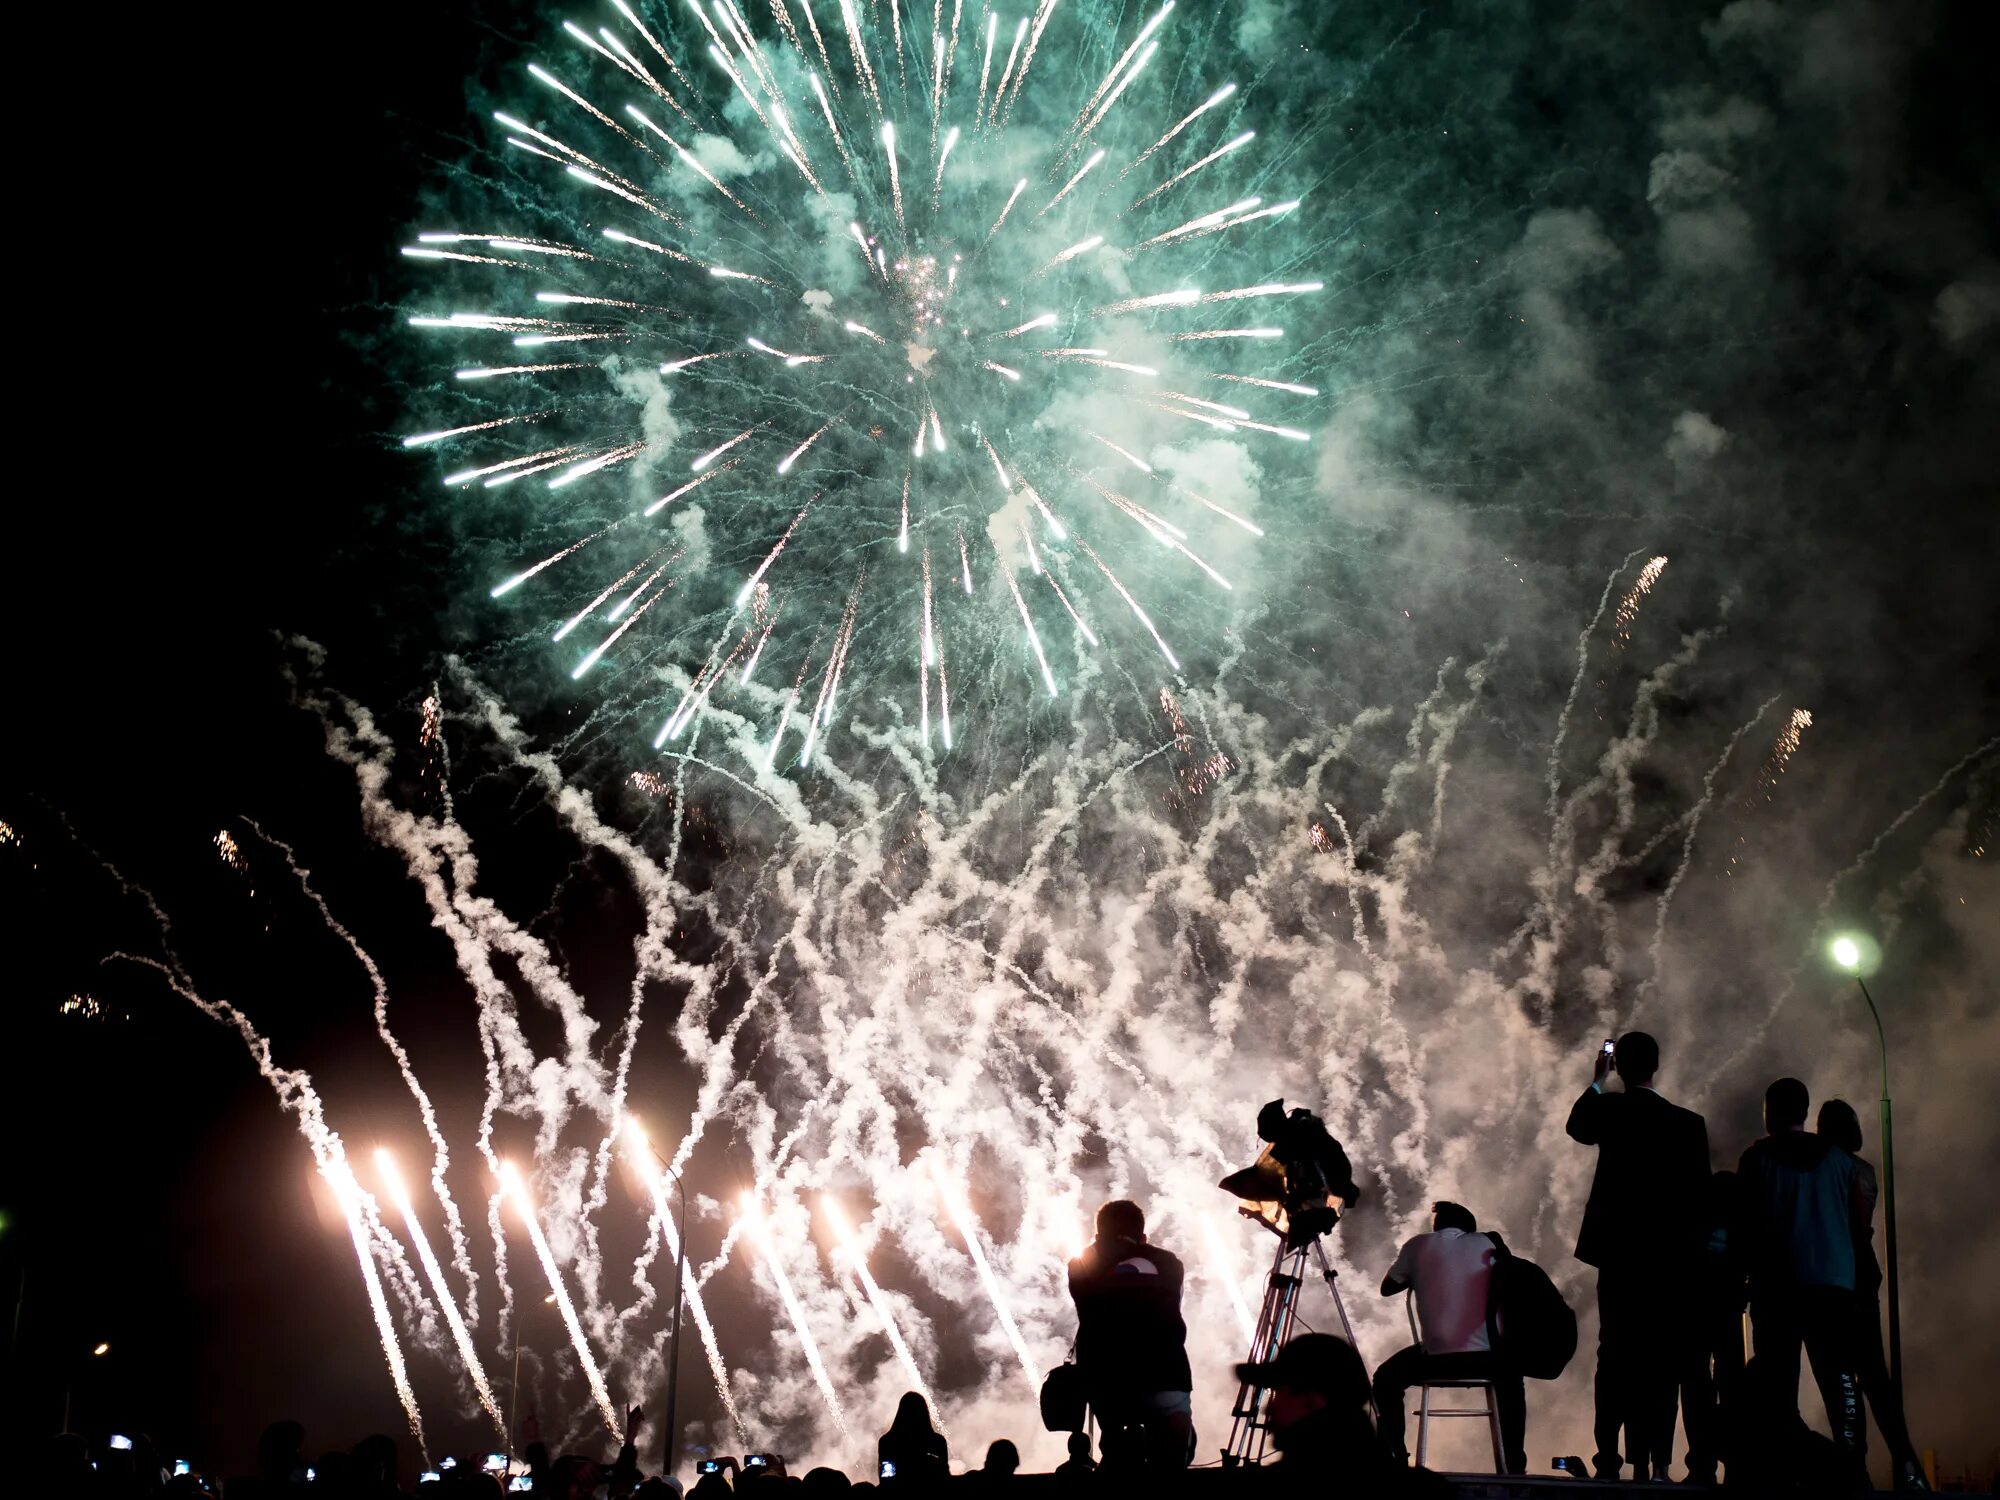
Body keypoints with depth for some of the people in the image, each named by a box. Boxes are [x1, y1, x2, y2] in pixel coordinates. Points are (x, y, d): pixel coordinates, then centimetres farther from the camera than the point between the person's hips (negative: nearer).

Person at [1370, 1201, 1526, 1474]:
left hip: (1436, 1355, -2)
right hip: (1485, 1355, 2)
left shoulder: (1418, 1245, 9)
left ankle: (1397, 1458, 12)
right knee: (1510, 1378, 35)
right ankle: (1515, 1463, 27)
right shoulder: (1485, 1243, 12)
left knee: (1386, 1379, 25)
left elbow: (1387, 1288, 20)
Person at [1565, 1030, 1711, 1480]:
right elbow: (1700, 1193, 0)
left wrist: (1598, 1080, 32)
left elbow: (1577, 1126, 19)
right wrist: (1690, 1255, 8)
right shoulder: (1689, 1123, -1)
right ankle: (1657, 1463, 2)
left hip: (1620, 1253, -1)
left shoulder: (1612, 1111, -5)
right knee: (1662, 1361, 5)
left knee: (1616, 1355, 3)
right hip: (1672, 1258, 1)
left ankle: (1610, 1459, -3)